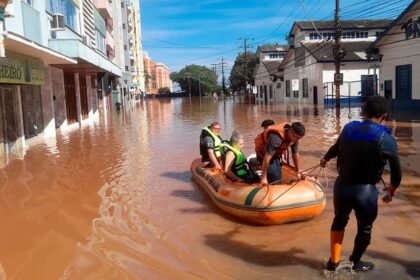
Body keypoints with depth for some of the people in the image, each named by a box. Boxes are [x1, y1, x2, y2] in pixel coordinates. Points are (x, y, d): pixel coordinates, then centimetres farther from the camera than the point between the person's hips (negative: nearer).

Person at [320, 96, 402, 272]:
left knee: (339, 220, 28)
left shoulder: (348, 129, 2)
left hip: (342, 186, 4)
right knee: (364, 228, 22)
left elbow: (335, 148, 22)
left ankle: (334, 261, 36)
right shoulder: (386, 139, -8)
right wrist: (391, 192, 19)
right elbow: (396, 171, 1)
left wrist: (325, 159, 44)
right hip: (366, 190, -3)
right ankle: (355, 263, 41)